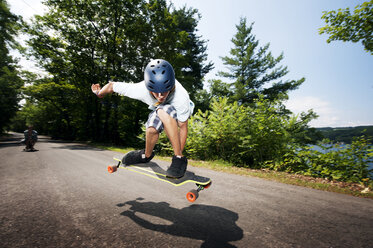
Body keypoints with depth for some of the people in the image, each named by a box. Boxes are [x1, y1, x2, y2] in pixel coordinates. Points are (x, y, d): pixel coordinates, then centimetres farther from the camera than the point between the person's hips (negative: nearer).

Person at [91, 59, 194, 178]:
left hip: (178, 111, -3)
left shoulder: (181, 97, -40)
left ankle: (179, 159, -27)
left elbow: (183, 128, -29)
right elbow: (112, 85, -17)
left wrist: (179, 155, -24)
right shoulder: (140, 89, -34)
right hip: (159, 109, 3)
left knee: (164, 111, -38)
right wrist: (99, 93, 4)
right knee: (152, 128, -29)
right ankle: (147, 155, 8)